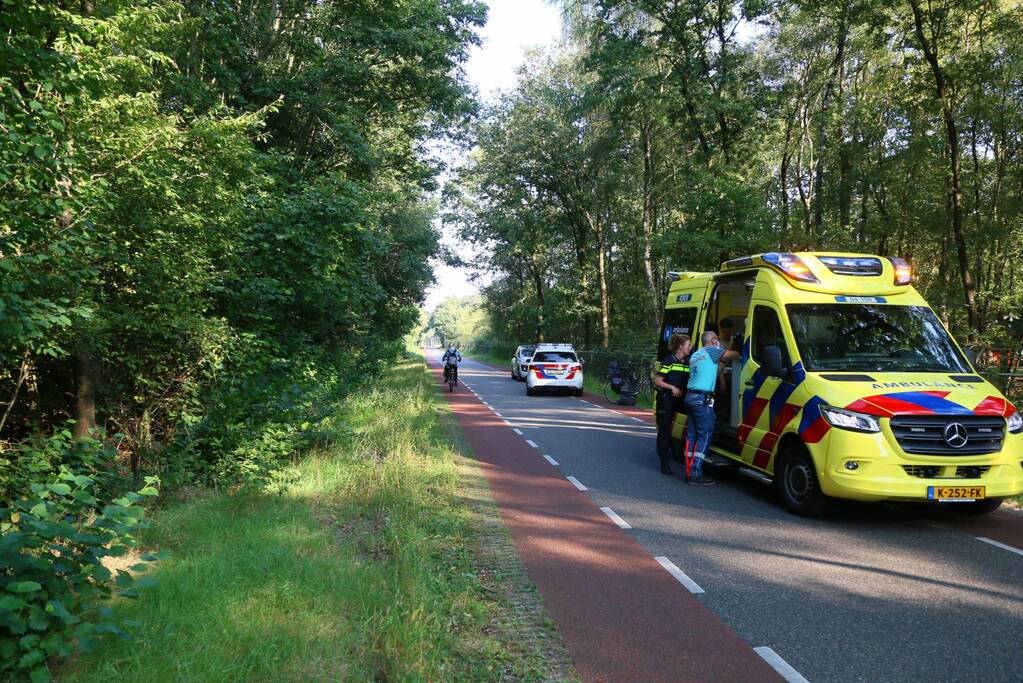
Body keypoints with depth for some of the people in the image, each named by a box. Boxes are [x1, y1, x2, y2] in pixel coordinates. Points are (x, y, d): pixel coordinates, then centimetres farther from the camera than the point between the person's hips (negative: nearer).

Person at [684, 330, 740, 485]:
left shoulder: (694, 355, 21)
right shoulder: (712, 351, -2)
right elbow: (734, 355, 2)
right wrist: (738, 354, 22)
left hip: (690, 396, 9)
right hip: (702, 399, -9)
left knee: (691, 434, 8)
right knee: (705, 435, -6)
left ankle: (689, 472, 9)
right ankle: (696, 474, -9)